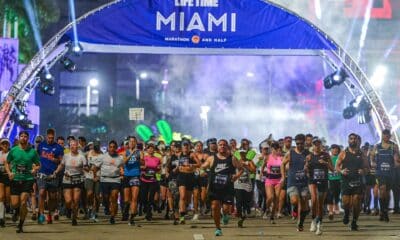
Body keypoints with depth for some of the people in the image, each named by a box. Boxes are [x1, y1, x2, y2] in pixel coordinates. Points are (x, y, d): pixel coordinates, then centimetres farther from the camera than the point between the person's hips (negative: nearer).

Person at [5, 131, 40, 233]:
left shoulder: (33, 151, 1)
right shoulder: (13, 150, 2)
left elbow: (38, 164, 10)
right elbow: (7, 163, 12)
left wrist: (35, 169, -12)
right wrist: (9, 172, -5)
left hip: (28, 179, -1)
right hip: (15, 179, 1)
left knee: (23, 202, -13)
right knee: (14, 204, -2)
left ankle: (20, 225, 1)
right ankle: (18, 211, 37)